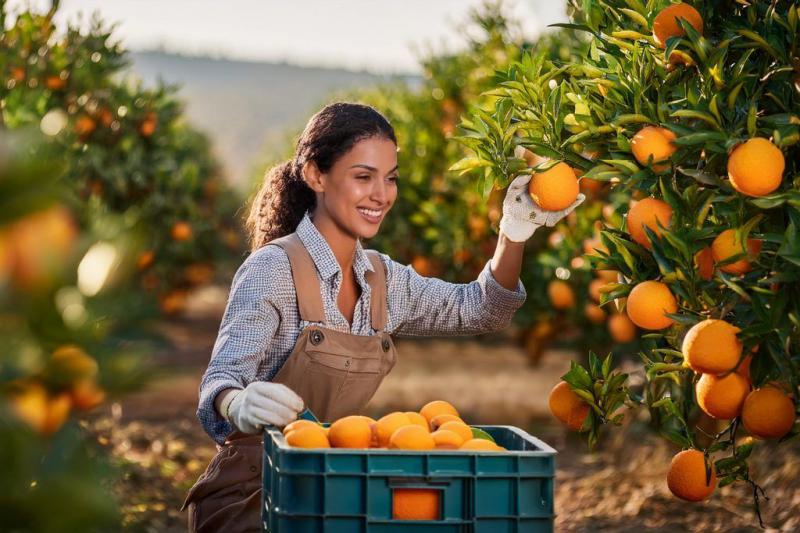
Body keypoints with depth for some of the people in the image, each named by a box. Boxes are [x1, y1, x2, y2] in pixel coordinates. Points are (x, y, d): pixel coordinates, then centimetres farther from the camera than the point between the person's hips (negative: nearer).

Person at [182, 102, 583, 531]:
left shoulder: (381, 277, 7)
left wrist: (513, 236, -2)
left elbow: (478, 310, 16)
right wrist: (240, 405, -46)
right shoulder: (273, 269, -13)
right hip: (248, 497, -7)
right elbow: (222, 378, -23)